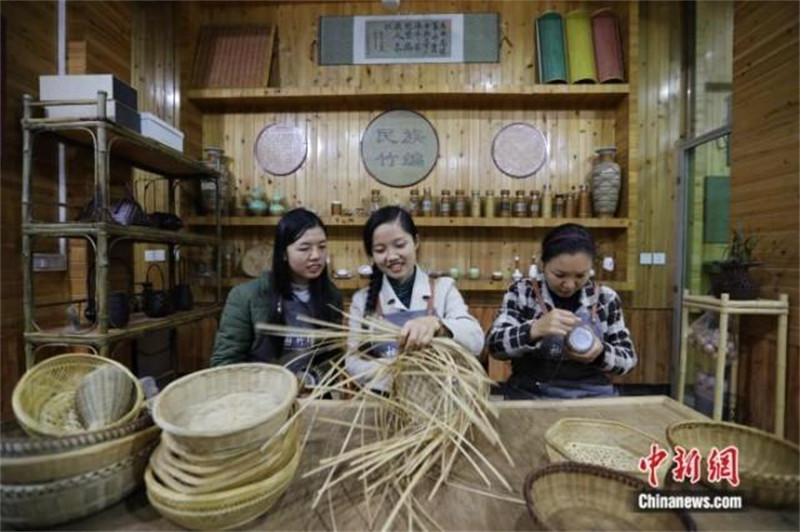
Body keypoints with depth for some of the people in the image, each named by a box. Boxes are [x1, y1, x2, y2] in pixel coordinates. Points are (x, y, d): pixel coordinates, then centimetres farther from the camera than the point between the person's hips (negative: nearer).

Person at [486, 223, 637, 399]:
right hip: (531, 397, -2)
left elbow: (628, 357, 6)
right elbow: (495, 344, -12)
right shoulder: (522, 292, -4)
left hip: (592, 397, 2)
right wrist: (535, 329, -29)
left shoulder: (605, 298, 2)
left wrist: (601, 353, -15)